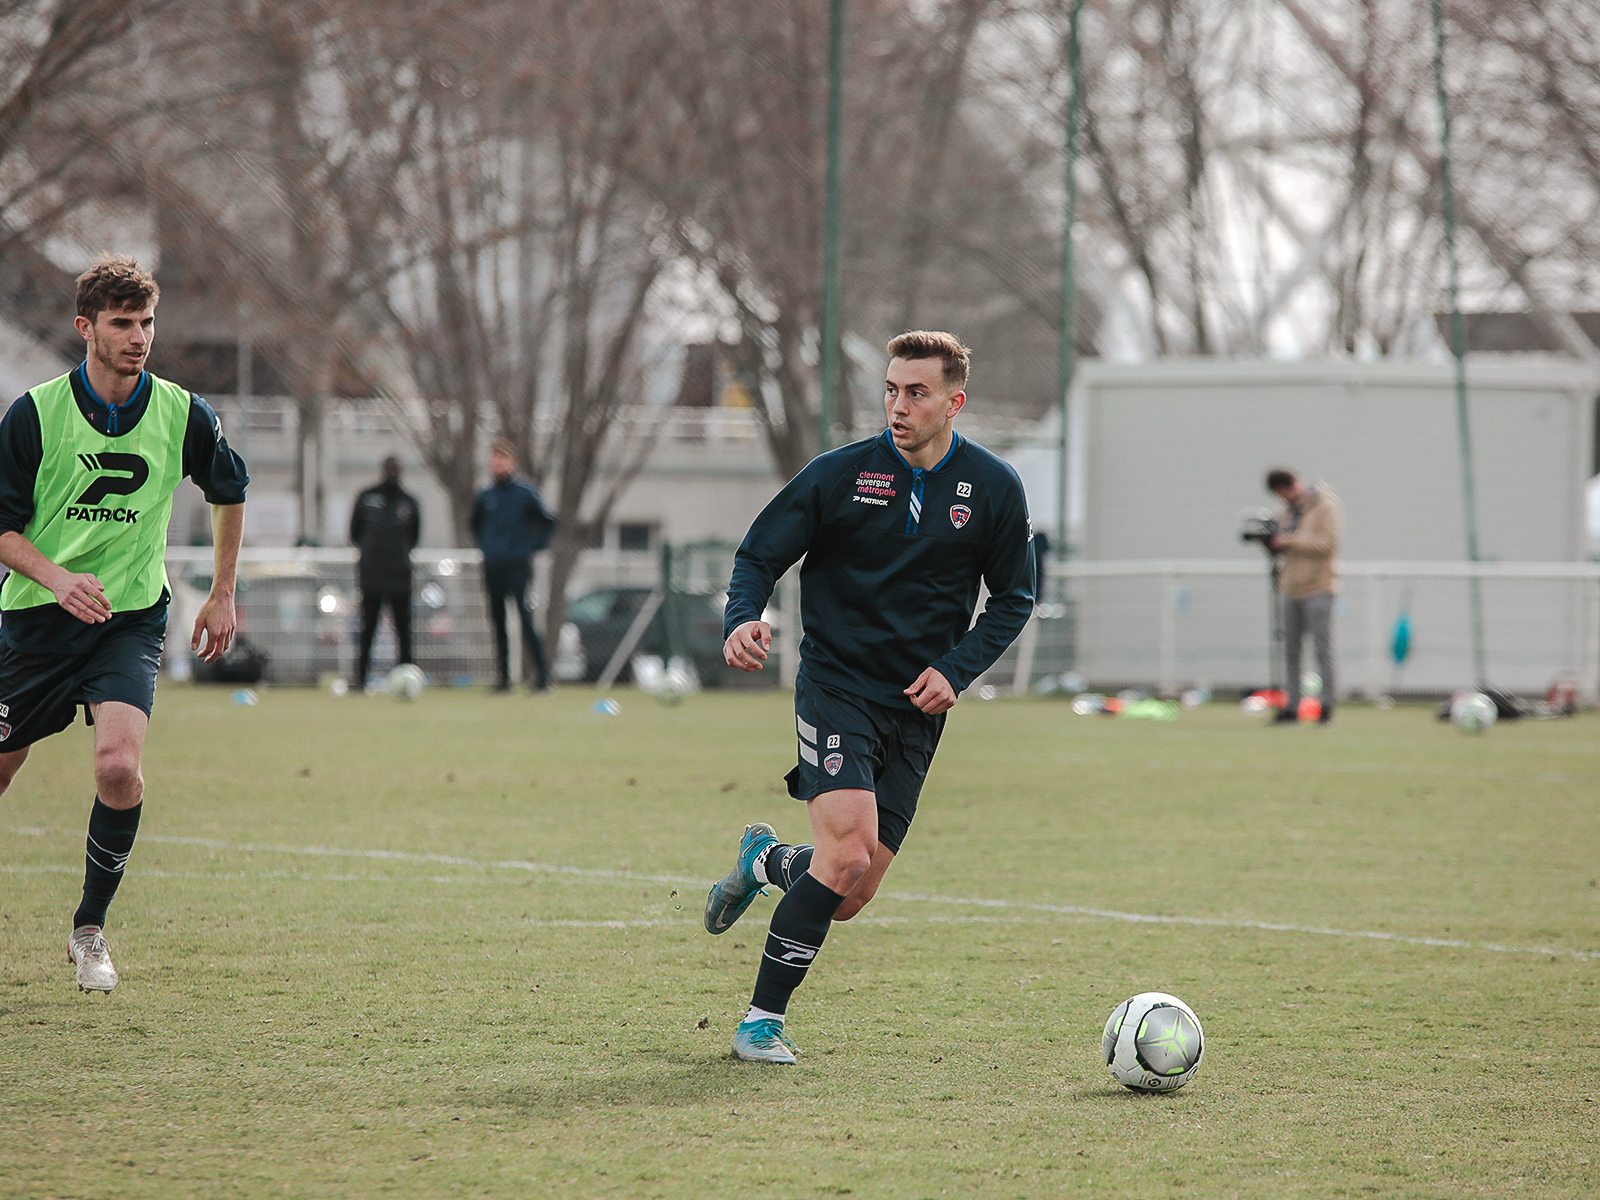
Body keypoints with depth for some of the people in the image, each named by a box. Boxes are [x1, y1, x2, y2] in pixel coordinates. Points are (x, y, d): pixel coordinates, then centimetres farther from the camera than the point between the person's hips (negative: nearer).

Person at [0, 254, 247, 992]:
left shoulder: (182, 415, -2)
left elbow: (230, 491, 17)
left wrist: (223, 595, 18)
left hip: (130, 620, 0)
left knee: (119, 765, -23)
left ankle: (90, 929, -5)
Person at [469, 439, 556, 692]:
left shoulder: (526, 493, -2)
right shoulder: (483, 497, 9)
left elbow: (549, 522, 5)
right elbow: (476, 526, 28)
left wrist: (533, 547, -2)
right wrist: (485, 547, 14)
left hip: (519, 566, -4)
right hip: (492, 567, 4)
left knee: (526, 618, -14)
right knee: (498, 622, 6)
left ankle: (542, 674, -13)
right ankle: (502, 676, 10)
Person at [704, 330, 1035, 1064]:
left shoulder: (994, 489, 0)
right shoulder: (839, 474, -6)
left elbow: (1013, 599, 10)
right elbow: (759, 556, 1)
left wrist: (956, 669, -6)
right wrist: (742, 619, -20)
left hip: (917, 706, 3)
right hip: (836, 684, -3)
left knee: (852, 897, 2)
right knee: (848, 852, -23)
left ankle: (764, 863, 38)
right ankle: (762, 1019, -8)